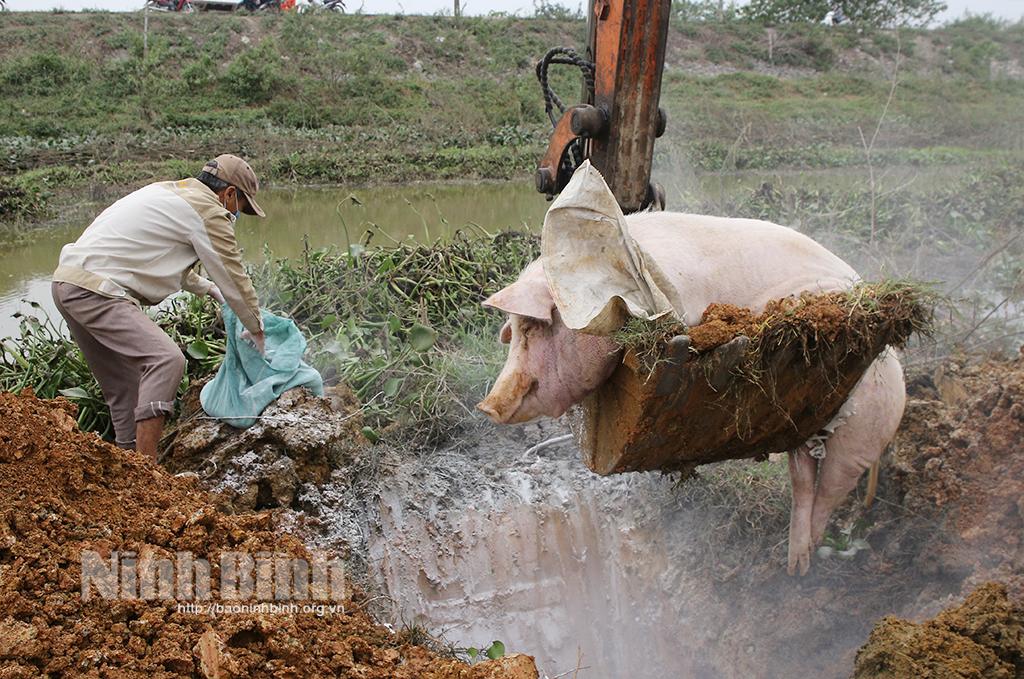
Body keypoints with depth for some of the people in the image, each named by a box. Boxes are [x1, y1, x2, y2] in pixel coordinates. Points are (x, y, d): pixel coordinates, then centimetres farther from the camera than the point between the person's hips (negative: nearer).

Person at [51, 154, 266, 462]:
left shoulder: (167, 192, 23)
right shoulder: (209, 211, -6)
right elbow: (235, 278, -1)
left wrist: (205, 286, 47)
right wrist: (256, 329, 13)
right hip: (96, 290, -10)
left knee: (124, 388, 17)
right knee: (166, 360, -22)